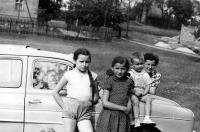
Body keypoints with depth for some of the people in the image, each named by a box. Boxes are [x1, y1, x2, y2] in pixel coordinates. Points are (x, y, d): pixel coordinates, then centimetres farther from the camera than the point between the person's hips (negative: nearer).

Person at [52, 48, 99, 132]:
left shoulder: (93, 76, 14)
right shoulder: (69, 75, 8)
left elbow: (96, 96, 21)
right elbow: (55, 92, 11)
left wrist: (90, 103, 4)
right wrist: (64, 106, 3)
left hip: (85, 111, 2)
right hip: (70, 107, -1)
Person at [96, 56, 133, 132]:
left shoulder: (129, 82, 6)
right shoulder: (109, 81, -6)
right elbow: (105, 103, -11)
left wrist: (128, 107, -5)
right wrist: (122, 108, -10)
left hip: (123, 117, 3)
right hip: (109, 117, -3)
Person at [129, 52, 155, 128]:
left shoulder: (145, 74, 10)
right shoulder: (130, 74, 1)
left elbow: (148, 85, 7)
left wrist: (144, 93, -11)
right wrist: (135, 92, -19)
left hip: (142, 94, 3)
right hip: (133, 93, -3)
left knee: (148, 98, -25)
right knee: (135, 100, -32)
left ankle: (147, 118, -30)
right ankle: (136, 120, -33)